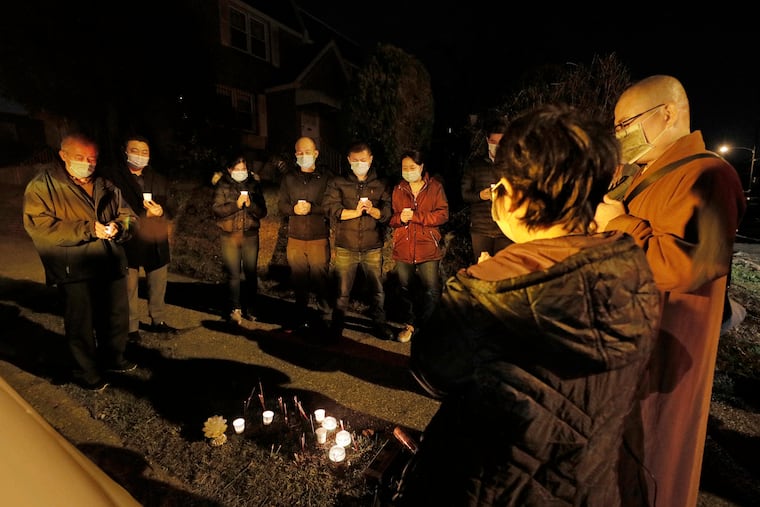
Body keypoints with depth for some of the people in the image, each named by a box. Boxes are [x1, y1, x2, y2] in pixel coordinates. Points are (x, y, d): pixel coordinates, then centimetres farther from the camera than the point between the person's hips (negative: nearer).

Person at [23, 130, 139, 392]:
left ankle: (113, 358, 39)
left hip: (111, 265, 5)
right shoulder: (42, 185, -4)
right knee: (81, 324, 8)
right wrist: (88, 229, -20)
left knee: (117, 318, 17)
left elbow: (128, 216, 12)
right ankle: (87, 372, 27)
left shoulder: (106, 186, 11)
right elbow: (39, 227, -14)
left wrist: (118, 227, -11)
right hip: (74, 271, -5)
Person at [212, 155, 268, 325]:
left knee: (251, 272, 6)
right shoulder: (222, 186, 3)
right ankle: (235, 309, 9)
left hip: (250, 235, 2)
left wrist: (250, 204, -15)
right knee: (233, 274, -1)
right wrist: (236, 204, -18)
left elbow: (262, 211, 3)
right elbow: (217, 209, -6)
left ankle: (251, 308, 19)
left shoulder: (254, 184, 7)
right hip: (229, 236, -1)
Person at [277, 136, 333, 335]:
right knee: (299, 281, 11)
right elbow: (281, 205, 9)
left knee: (320, 280, -1)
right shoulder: (288, 178, 11)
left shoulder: (325, 177, 1)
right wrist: (293, 209, -11)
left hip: (319, 238, -3)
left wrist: (313, 208, -19)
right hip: (295, 238, 3)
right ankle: (301, 318, 26)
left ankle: (325, 318, 14)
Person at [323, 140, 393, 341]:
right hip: (345, 248, -1)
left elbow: (387, 213, -2)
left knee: (378, 290, 12)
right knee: (342, 291, 10)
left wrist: (372, 210, -20)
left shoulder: (381, 184, 6)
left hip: (373, 249, 1)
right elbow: (331, 209, -8)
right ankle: (337, 326, 29)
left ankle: (380, 324, 32)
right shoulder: (338, 183, 4)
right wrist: (355, 212, -18)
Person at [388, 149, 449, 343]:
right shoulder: (397, 190, 9)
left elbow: (443, 214, -8)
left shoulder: (435, 187, 0)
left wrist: (415, 216, -17)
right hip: (403, 248, 3)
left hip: (428, 247, -2)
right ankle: (409, 324, 29)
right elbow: (390, 218, 10)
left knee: (432, 290, 0)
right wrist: (400, 218, -13)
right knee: (404, 288, 11)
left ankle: (424, 326, 21)